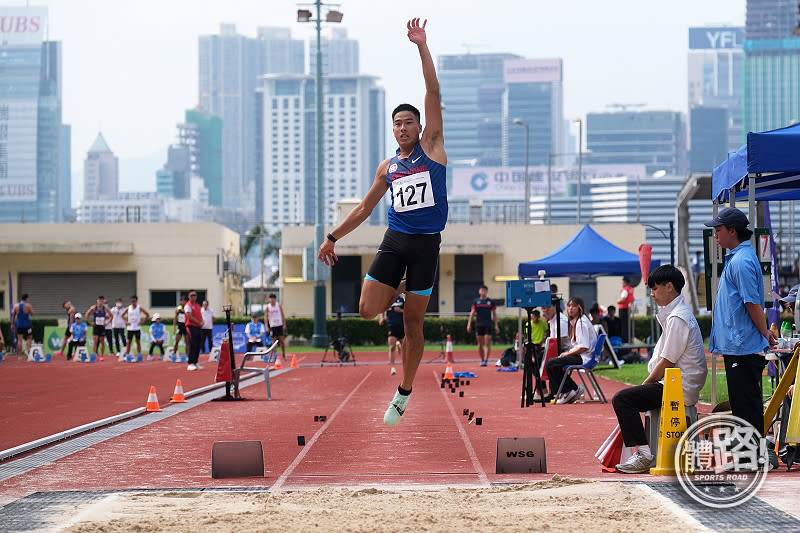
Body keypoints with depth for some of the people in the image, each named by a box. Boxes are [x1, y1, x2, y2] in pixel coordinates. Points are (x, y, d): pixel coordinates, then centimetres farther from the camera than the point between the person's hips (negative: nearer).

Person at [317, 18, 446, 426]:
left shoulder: (431, 148, 3)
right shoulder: (387, 169, 13)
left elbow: (433, 94, -5)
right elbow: (364, 208, 22)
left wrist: (422, 47, -10)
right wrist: (333, 237, 19)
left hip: (426, 243, -3)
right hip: (394, 240, 3)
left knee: (413, 321, 1)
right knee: (367, 309, -11)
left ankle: (404, 394, 12)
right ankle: (396, 293, 24)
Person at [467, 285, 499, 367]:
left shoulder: (490, 301, 5)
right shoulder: (476, 301, 6)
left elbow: (494, 314, 9)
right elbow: (472, 313, 5)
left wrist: (496, 325, 5)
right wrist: (469, 323, -4)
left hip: (488, 325, -1)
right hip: (478, 325, 1)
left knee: (487, 344, -8)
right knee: (480, 344, 6)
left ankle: (485, 360, -10)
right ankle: (482, 360, 17)